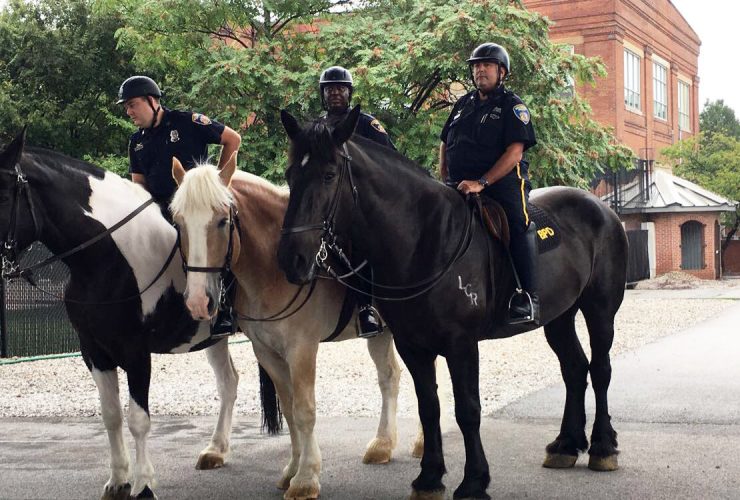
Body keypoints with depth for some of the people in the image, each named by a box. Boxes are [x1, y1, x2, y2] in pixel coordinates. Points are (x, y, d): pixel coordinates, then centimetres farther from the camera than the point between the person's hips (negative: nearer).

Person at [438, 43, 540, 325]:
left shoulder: (512, 105, 1)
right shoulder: (463, 104, 20)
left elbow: (515, 152, -11)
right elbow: (445, 143, 25)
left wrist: (481, 183, -21)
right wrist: (444, 179, 8)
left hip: (503, 180, -6)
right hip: (459, 184, 6)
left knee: (517, 225, -23)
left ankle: (528, 298, -27)